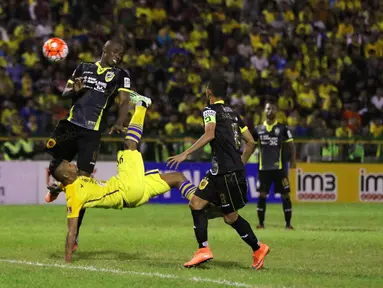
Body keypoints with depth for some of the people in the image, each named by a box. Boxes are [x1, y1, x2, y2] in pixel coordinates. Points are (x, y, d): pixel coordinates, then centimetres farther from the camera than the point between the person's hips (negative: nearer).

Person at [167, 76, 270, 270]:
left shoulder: (211, 109, -4)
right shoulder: (232, 114, 19)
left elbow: (209, 134, -22)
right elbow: (251, 142, 18)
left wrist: (186, 153, -22)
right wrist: (240, 165, 28)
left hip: (228, 173, -9)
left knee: (231, 217, -4)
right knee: (196, 203, 8)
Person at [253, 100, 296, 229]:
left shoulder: (282, 128, 0)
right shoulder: (258, 129, 6)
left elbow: (291, 146, 3)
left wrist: (292, 161, -9)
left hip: (279, 168, -2)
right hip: (264, 168, 2)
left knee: (285, 195, -3)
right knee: (262, 195, 2)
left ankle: (288, 223, 4)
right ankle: (261, 223, 10)